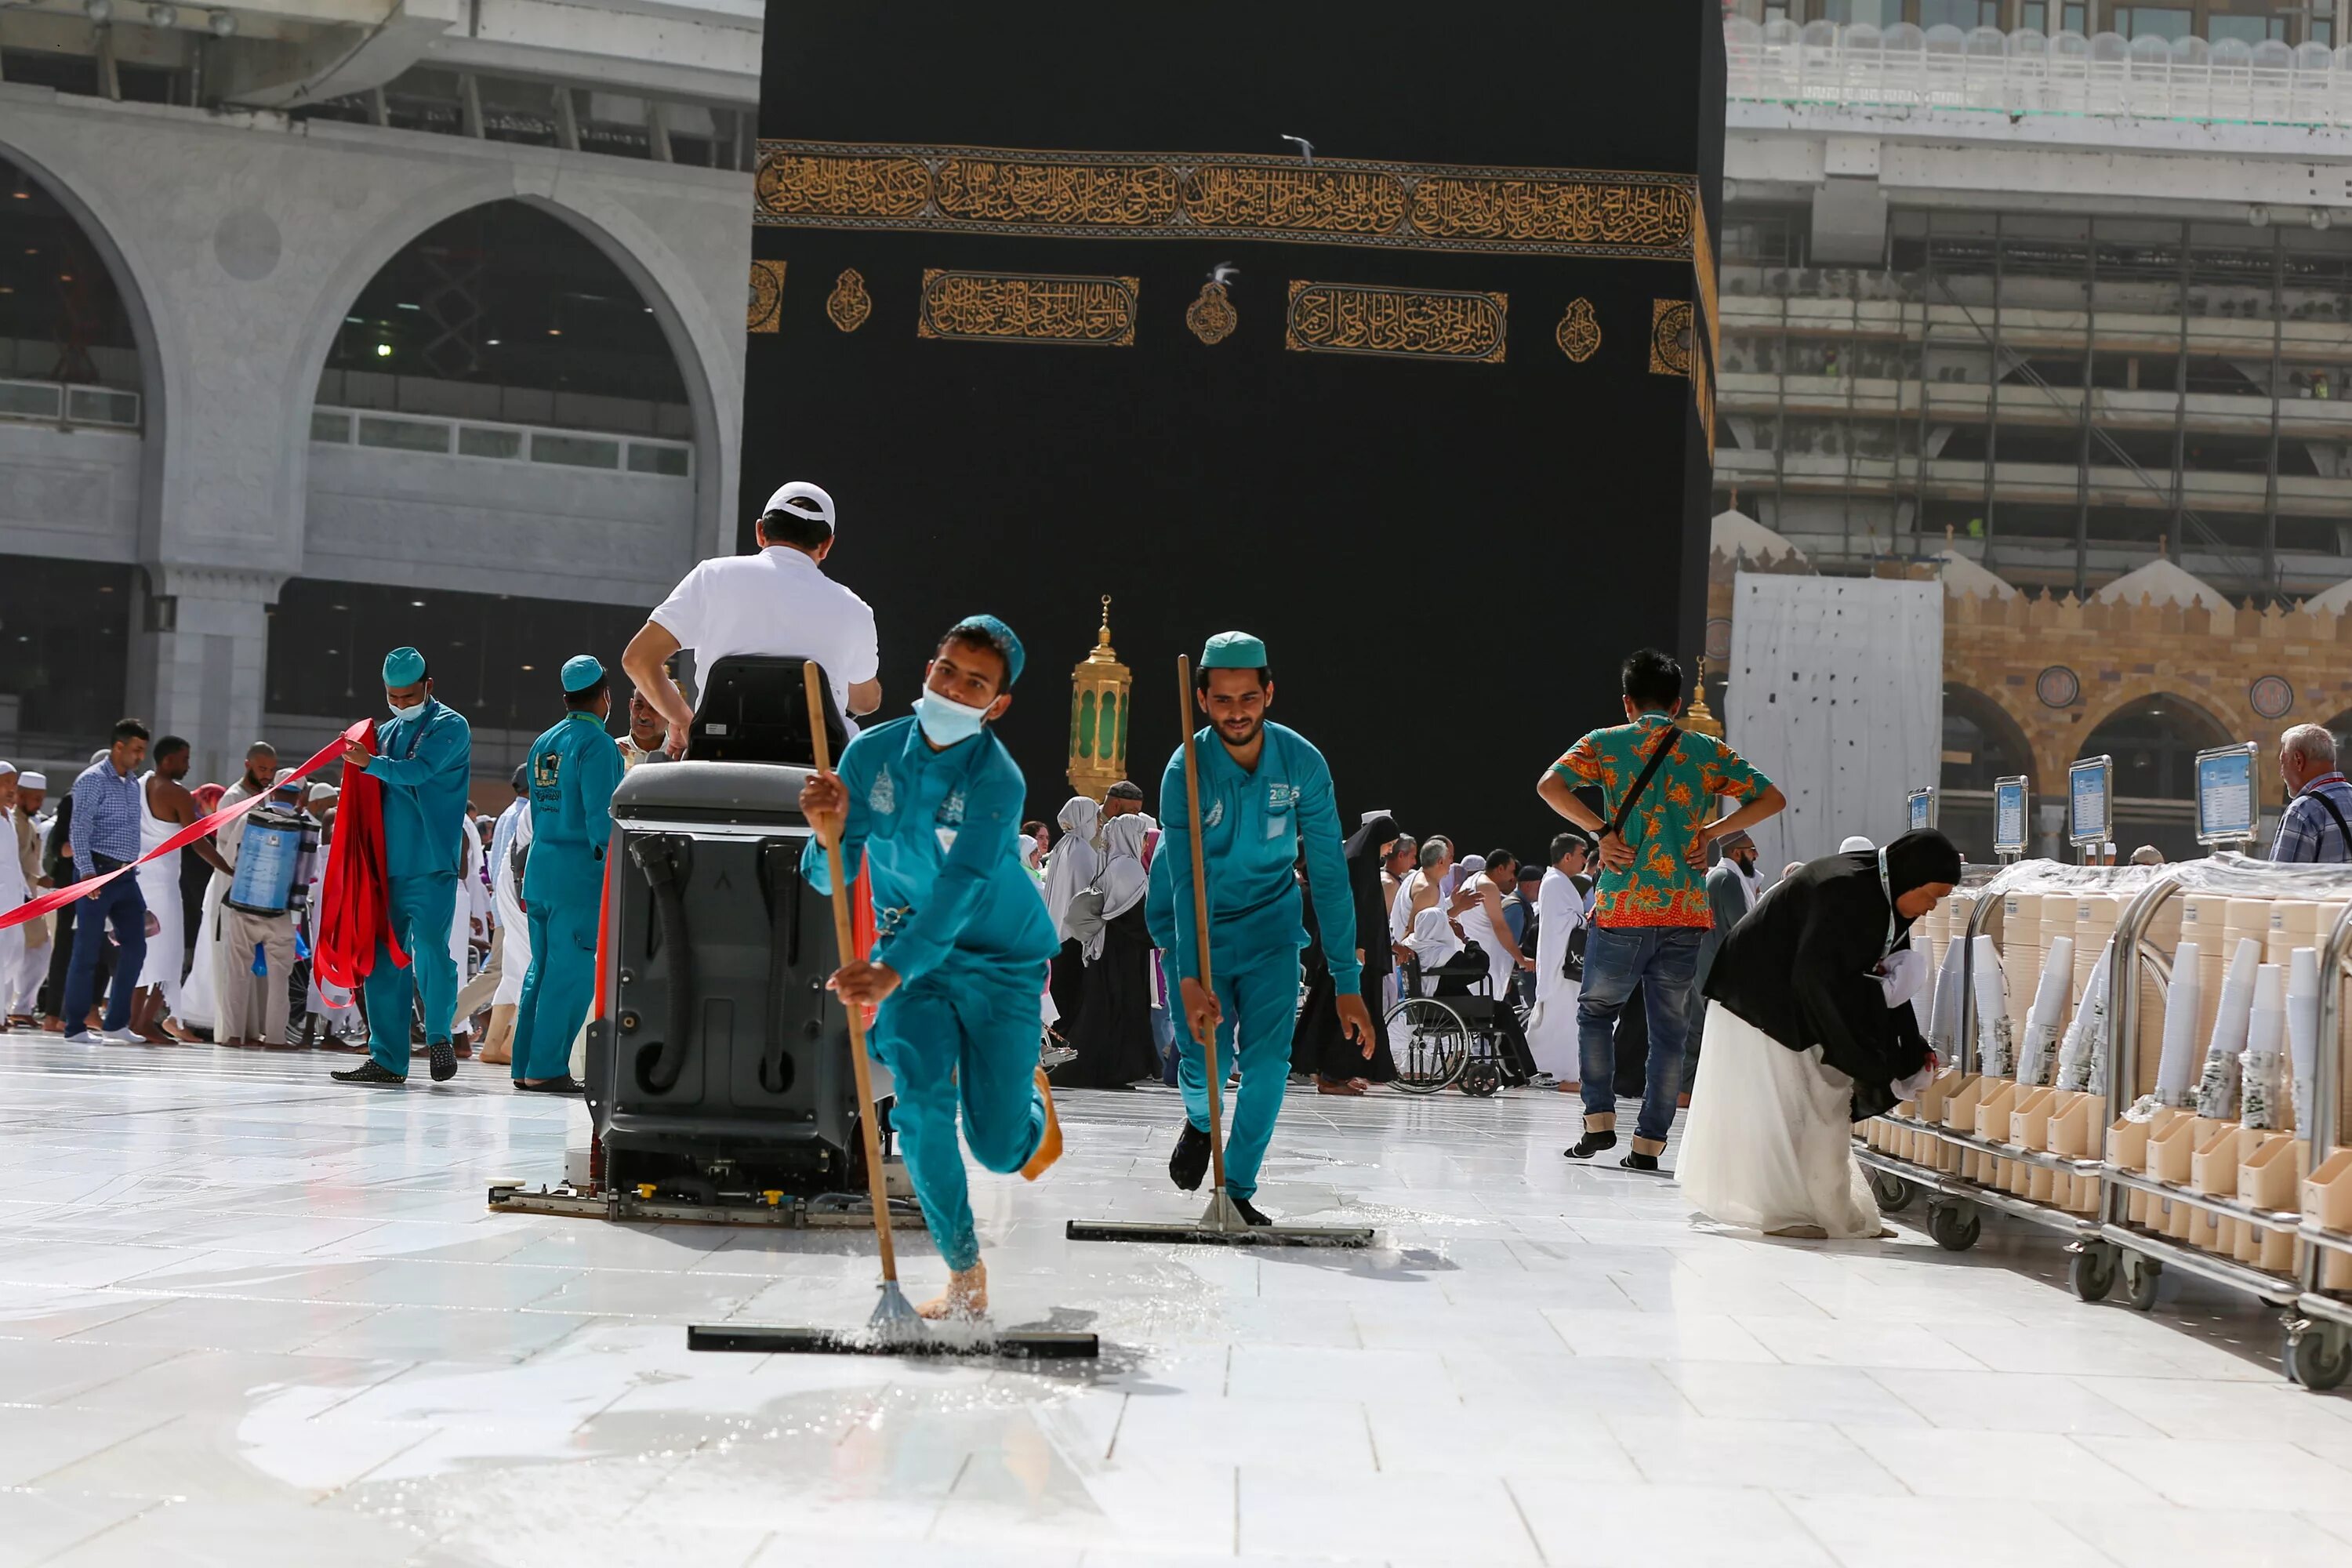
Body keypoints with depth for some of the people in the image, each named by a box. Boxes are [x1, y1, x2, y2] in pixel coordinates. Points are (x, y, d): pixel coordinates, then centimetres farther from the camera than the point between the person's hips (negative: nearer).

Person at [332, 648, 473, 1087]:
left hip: (432, 865, -6)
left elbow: (417, 770, -16)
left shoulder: (450, 727, 0)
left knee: (429, 946, -15)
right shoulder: (386, 731, 19)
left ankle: (440, 1035, 4)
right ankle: (387, 1058, 7)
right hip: (388, 863, 6)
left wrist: (371, 763, -15)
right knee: (385, 959, 4)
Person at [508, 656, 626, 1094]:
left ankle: (526, 1067, 13)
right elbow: (599, 816, -16)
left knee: (543, 970, 13)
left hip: (541, 868, 8)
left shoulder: (543, 744, 15)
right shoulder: (597, 744, -10)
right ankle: (546, 1069, -7)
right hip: (581, 871, -8)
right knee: (572, 973, -5)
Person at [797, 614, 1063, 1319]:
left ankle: (1033, 1099, 34)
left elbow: (962, 887, -36)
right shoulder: (873, 752, -10)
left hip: (1000, 958, -3)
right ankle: (966, 1277, 0)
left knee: (998, 1149, -6)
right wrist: (830, 833, -34)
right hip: (908, 951, 3)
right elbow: (830, 880, -10)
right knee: (920, 1105, -18)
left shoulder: (997, 779, -23)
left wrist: (892, 971, -50)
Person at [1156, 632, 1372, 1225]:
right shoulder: (1186, 770, -22)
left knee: (1268, 1063, -11)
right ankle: (1199, 1123, 32)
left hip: (1269, 925, 1)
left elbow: (1329, 876, -16)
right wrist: (1191, 980, -40)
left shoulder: (1302, 763, -17)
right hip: (1196, 928, -1)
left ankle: (1239, 1190, 5)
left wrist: (1347, 982, -20)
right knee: (1202, 1062, -4)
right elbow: (1185, 881, -29)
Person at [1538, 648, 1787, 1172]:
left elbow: (1550, 785, -11)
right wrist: (1711, 832, 9)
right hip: (1687, 913, 2)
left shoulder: (1606, 744, 4)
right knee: (1669, 1031, 7)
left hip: (1622, 910, -1)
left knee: (1596, 1011, 18)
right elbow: (1771, 799, 9)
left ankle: (1600, 1118, 7)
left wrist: (1601, 830, -6)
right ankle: (1650, 1143, 4)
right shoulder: (1709, 751, 11)